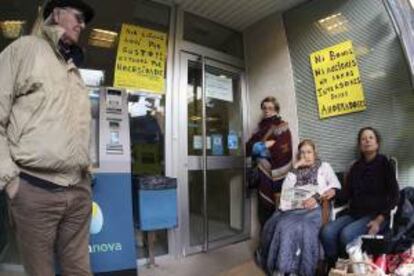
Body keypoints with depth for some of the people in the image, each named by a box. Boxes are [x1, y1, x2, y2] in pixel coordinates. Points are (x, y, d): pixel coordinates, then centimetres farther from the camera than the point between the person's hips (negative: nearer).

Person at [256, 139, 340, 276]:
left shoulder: (324, 166, 19)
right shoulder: (296, 169, 25)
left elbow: (335, 186, 4)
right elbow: (286, 187, 11)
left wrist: (317, 196, -11)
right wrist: (295, 168, 5)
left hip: (312, 208, -2)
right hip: (292, 207, 3)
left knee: (302, 229, -32)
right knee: (282, 226, -27)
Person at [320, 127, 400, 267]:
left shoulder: (384, 163, 1)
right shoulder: (356, 166, 14)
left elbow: (394, 195, -5)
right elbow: (347, 194, 12)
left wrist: (380, 219, -16)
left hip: (376, 214, -4)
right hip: (354, 213, 4)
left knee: (347, 234, -32)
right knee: (327, 232, -24)